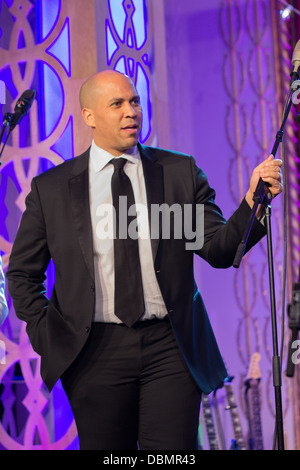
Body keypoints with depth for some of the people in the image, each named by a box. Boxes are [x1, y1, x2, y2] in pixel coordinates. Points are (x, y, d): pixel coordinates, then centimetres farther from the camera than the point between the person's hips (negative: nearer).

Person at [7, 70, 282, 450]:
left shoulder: (181, 172, 6)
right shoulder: (50, 188, 4)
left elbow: (218, 250, 0)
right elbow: (22, 273, 12)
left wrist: (253, 202, -16)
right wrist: (46, 334, 1)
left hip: (171, 348, 0)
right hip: (95, 353, 0)